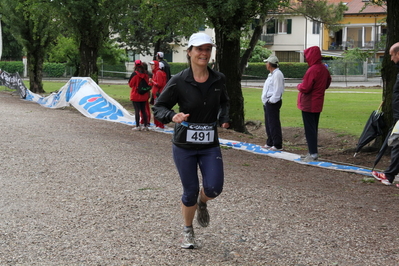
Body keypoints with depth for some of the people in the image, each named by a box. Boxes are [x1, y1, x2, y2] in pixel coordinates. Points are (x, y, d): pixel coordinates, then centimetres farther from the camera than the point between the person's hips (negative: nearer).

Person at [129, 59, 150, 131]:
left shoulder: (135, 74, -15)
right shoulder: (145, 74, -1)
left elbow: (130, 84, -7)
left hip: (136, 95, -5)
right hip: (144, 96, 5)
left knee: (137, 110, 0)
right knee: (143, 110, 12)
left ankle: (138, 126, 1)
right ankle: (146, 126, 13)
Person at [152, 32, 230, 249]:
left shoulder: (218, 80, -1)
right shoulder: (179, 81, -11)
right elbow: (158, 107, -6)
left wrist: (223, 118, 1)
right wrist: (172, 116, -25)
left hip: (210, 144, 2)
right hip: (184, 144, -2)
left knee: (214, 188, -11)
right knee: (190, 191, 3)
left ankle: (202, 203, 27)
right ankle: (188, 231, 29)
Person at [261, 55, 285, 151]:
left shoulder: (277, 74, -15)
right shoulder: (271, 74, 18)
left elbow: (278, 90, -21)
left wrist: (271, 100, -20)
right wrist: (266, 101, 16)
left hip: (272, 103, -11)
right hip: (268, 103, 11)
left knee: (274, 124, -8)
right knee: (268, 124, 17)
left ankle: (277, 145, -5)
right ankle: (270, 143, 26)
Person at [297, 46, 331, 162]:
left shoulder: (312, 70, -20)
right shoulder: (324, 69, 8)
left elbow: (305, 88, -21)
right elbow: (327, 83, 22)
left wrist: (299, 86, -1)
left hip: (309, 104, -9)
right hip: (318, 103, 9)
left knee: (309, 129, -4)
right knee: (314, 128, 15)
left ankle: (313, 154, -4)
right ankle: (312, 152, 21)